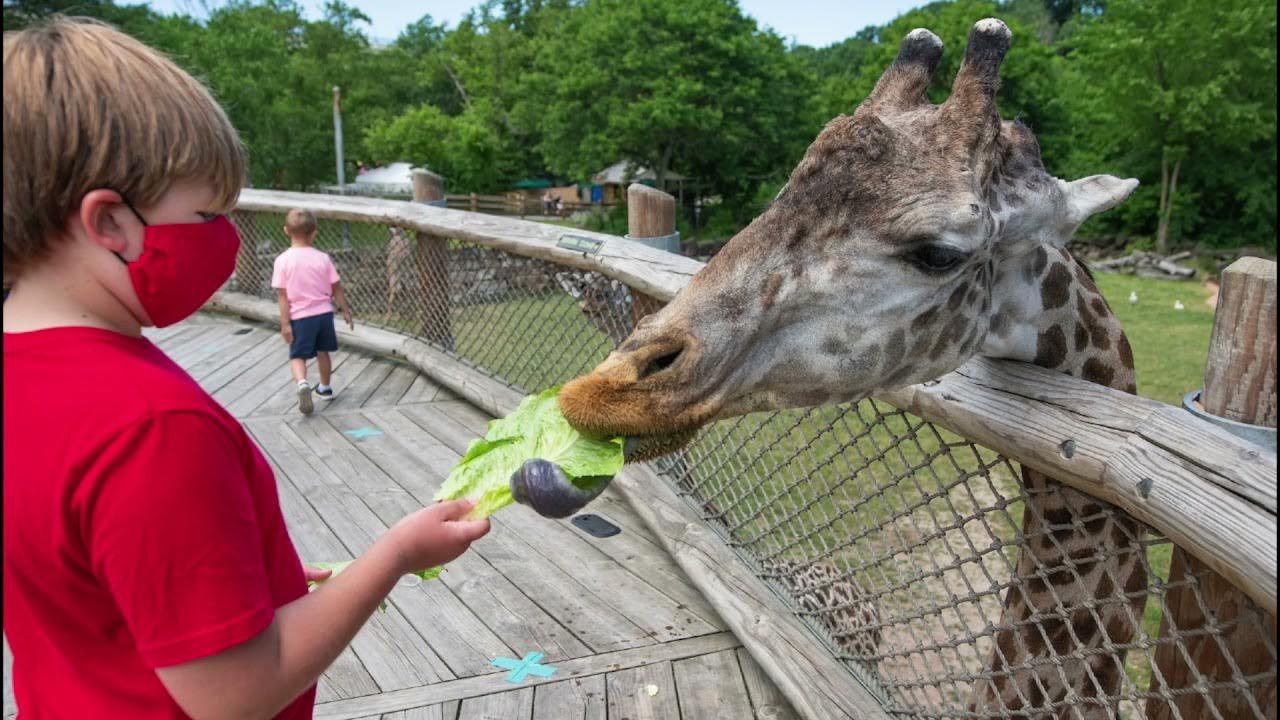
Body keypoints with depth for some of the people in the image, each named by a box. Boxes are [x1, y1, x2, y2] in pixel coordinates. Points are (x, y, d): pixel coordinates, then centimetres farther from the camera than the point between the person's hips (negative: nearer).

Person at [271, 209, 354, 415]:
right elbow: (336, 288, 1)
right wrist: (346, 311, 12)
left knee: (298, 356, 6)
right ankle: (325, 388, 35)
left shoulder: (283, 260, -10)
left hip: (300, 316, -2)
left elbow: (282, 295, -10)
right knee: (322, 352, 20)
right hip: (324, 313, 2)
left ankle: (302, 383, -22)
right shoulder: (322, 258, -5)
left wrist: (285, 323, -7)